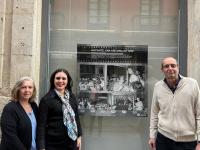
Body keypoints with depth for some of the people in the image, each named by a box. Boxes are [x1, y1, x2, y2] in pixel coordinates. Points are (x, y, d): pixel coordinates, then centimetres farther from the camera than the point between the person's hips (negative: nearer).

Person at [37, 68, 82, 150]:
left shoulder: (72, 97, 7)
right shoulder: (46, 99, -9)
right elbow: (41, 124, -11)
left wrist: (79, 136, 10)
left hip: (71, 143, 5)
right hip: (53, 143, -5)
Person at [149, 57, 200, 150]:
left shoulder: (192, 84, -7)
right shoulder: (158, 86, 1)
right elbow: (154, 113, 9)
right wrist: (152, 136, 8)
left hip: (188, 141, -2)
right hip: (163, 138, 2)